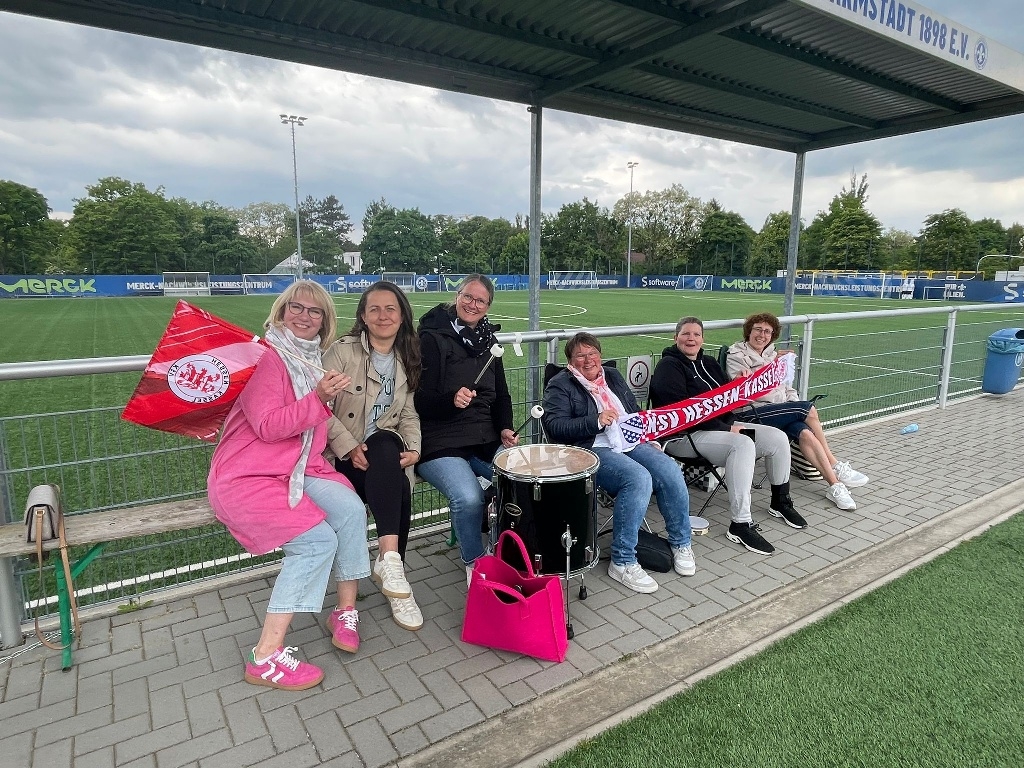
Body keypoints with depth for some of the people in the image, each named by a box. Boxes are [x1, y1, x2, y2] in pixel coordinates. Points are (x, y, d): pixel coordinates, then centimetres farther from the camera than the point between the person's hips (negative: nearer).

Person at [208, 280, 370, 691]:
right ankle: (266, 657, -11)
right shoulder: (267, 357, -10)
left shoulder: (313, 362, 14)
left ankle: (345, 610, -1)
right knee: (317, 539, -22)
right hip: (246, 476, -6)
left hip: (296, 468, 7)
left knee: (352, 509, -20)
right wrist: (318, 398, -27)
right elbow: (267, 426, -20)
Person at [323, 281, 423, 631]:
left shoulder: (407, 360, 11)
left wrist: (413, 448, -7)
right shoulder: (342, 351, -4)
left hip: (387, 452, 4)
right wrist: (349, 447, -20)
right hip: (343, 456, -4)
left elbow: (409, 414, 10)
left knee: (386, 443, -33)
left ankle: (389, 561, -24)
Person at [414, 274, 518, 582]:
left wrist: (505, 429, 2)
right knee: (469, 498, -29)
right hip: (440, 443, -5)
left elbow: (501, 394, 18)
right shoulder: (432, 339, -5)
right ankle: (474, 562, 3)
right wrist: (451, 400, -27)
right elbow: (418, 400, -10)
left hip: (485, 440, 6)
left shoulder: (487, 341, 15)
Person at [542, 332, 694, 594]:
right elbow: (553, 426, -14)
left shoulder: (613, 376, 19)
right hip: (593, 450, -6)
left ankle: (681, 543, 4)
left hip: (631, 443, 6)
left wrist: (648, 438, 9)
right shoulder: (560, 385, 0)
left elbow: (635, 413, 25)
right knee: (639, 479, -31)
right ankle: (622, 562, -21)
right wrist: (596, 421, -22)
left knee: (670, 471, -18)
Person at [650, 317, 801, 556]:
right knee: (743, 444, -32)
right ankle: (740, 525, -29)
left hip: (721, 426, 9)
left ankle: (780, 502, 20)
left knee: (778, 437, -1)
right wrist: (725, 429, -17)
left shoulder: (709, 363, 19)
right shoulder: (668, 366, -7)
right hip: (684, 436, -9)